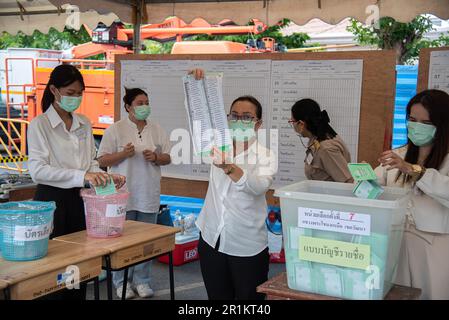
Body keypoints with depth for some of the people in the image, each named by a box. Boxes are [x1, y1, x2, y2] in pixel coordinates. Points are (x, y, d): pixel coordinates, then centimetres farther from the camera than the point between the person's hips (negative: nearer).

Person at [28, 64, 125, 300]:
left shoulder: (84, 124, 7)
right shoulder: (39, 125, -10)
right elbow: (37, 170, -20)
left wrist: (105, 177, -9)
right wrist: (81, 175, -29)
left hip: (79, 199, 5)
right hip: (52, 200, -5)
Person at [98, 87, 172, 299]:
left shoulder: (157, 130, 7)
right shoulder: (115, 130, -3)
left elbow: (167, 158, 11)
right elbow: (103, 160, -4)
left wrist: (155, 157, -10)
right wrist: (123, 154, -19)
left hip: (149, 195, 3)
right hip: (123, 195, -3)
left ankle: (142, 280, 22)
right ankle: (122, 282, 19)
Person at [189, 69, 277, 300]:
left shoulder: (266, 157, -8)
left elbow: (259, 186, -28)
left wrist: (228, 168, -45)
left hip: (247, 247, -3)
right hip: (212, 240, 4)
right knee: (217, 297, 14)